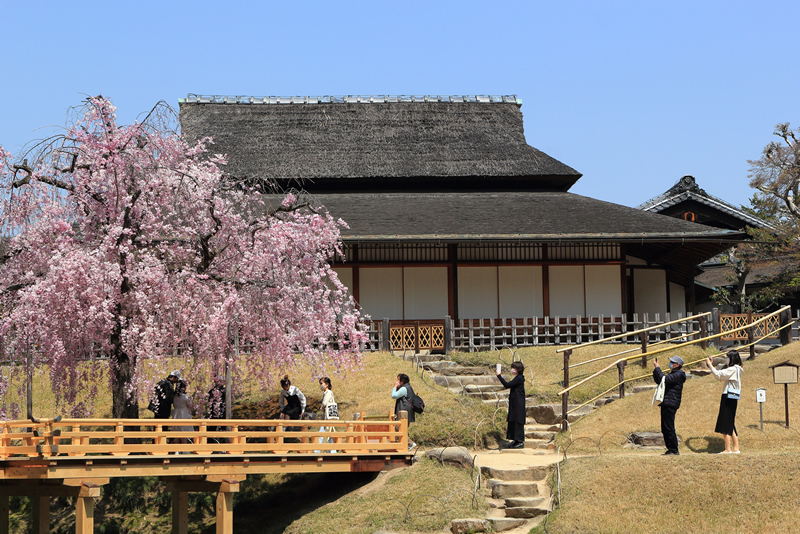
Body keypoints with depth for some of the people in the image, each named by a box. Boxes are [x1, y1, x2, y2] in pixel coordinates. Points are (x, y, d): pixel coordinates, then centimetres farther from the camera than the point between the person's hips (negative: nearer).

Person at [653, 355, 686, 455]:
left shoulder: (678, 375, -10)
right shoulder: (673, 374, 22)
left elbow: (664, 379, -22)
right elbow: (658, 381, 23)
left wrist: (657, 368, -12)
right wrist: (655, 369, 11)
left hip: (670, 405, -10)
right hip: (666, 404, 10)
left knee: (669, 428, -10)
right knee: (665, 428, 12)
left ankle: (674, 450, -6)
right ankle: (670, 449, 16)